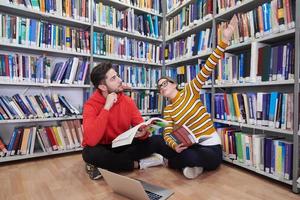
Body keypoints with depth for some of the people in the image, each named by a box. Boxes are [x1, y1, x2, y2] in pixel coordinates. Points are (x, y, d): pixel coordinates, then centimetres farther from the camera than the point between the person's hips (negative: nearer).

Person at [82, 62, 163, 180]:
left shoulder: (128, 101, -6)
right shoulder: (91, 105, -19)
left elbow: (141, 126, -7)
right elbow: (91, 140, -32)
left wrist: (143, 132, -33)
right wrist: (106, 108, -32)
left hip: (122, 145, 4)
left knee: (150, 143, -18)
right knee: (90, 153, -36)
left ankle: (101, 164, -16)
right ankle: (138, 163, -16)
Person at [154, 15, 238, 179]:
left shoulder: (189, 91, -6)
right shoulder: (167, 110, 5)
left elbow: (206, 70, -18)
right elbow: (167, 134, -3)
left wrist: (224, 41, -28)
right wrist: (174, 145, -26)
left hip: (210, 147, -4)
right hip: (189, 146, 5)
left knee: (189, 157, -36)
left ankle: (177, 163, -1)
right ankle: (189, 163, 0)